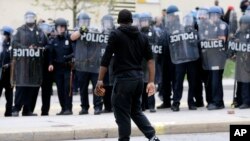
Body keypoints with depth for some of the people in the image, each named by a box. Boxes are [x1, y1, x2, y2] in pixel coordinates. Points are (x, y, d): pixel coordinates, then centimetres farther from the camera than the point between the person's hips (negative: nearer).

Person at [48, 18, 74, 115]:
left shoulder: (70, 38, -1)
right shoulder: (53, 40, 10)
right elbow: (50, 54, 11)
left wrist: (69, 56, -19)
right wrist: (51, 64, -2)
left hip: (68, 67, -4)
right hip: (57, 68, 4)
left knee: (68, 88, -9)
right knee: (60, 89, 5)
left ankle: (68, 108, -8)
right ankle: (63, 108, 11)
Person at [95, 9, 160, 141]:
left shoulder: (116, 35, -3)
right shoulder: (142, 36, 12)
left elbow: (106, 58, -9)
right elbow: (150, 59, 7)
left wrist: (100, 80, -8)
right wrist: (151, 81, 6)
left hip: (123, 78, -6)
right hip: (139, 77, 6)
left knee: (122, 114, 1)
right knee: (136, 110, 20)